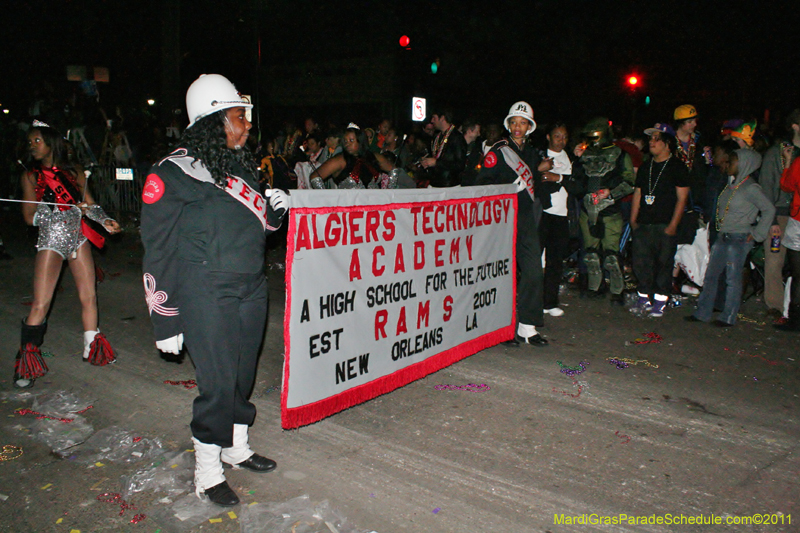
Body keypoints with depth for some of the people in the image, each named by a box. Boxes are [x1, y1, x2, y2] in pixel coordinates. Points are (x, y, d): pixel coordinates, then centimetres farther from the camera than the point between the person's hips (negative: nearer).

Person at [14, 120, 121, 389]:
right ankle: (26, 362, 4)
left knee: (89, 296, 3)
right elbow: (30, 217, -2)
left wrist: (105, 220, -10)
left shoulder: (74, 172, 10)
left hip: (78, 238, 3)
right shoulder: (31, 176, 4)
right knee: (40, 304, -7)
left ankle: (92, 349, 19)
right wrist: (72, 209, -13)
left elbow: (89, 203, 11)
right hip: (50, 242, -2)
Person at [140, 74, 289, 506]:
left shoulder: (241, 164, 12)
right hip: (205, 295, -7)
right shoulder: (175, 172, -10)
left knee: (243, 374, 15)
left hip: (251, 289, 7)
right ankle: (207, 471, 15)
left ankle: (236, 447, 34)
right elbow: (159, 251, -10)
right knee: (218, 382, -3)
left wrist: (275, 209, 1)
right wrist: (165, 321, -10)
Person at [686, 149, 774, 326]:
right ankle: (703, 313, 17)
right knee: (711, 275, 9)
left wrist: (756, 234, -13)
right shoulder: (732, 184, 11)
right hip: (723, 237, 8)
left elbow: (769, 210, -14)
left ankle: (728, 317, 9)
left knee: (733, 278, 0)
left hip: (739, 239, -8)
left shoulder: (750, 188, -12)